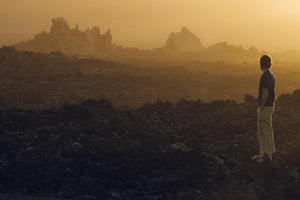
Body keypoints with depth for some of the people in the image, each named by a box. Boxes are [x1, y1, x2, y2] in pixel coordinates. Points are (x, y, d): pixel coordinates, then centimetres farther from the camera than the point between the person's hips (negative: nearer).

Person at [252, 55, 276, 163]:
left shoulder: (265, 77, -19)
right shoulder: (271, 76, 13)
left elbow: (265, 94, -23)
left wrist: (261, 108, -18)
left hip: (265, 108, -10)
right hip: (269, 106, 10)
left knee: (267, 132, -3)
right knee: (260, 132, 15)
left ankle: (268, 154, 4)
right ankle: (263, 153, 21)